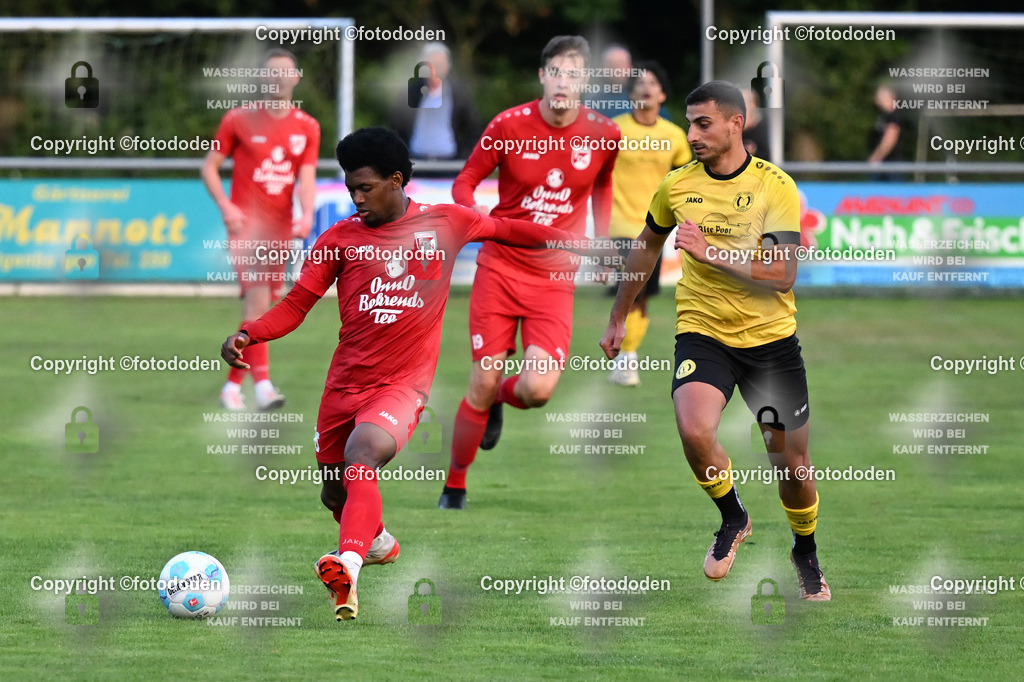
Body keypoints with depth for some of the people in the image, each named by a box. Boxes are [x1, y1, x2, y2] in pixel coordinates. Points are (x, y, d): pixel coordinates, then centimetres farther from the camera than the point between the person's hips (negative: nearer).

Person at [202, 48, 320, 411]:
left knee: (264, 307, 8)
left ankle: (233, 384, 20)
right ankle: (262, 384, -28)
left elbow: (306, 177, 0)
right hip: (246, 225, -4)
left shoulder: (307, 128, 7)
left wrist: (307, 214, -19)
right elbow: (209, 166, 4)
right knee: (258, 299, -20)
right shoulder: (239, 119, -1)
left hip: (280, 229, 4)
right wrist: (225, 206, -11)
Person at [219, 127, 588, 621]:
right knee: (335, 493, 15)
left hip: (402, 387, -4)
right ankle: (377, 541, 50)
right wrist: (248, 334, -15)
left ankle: (349, 567, -50)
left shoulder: (445, 223, 2)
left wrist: (576, 241, 20)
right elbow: (297, 304, 2)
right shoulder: (340, 237, 3)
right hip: (344, 384, 4)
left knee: (362, 454, -32)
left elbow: (504, 229, 20)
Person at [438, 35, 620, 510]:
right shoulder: (509, 125, -9)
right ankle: (455, 485, 17)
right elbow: (465, 181, 0)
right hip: (500, 267, -1)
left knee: (538, 389, -16)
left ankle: (500, 400, 23)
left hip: (555, 278, 1)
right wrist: (474, 211, -21)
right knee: (483, 381, -3)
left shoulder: (603, 136, -4)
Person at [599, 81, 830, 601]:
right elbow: (647, 248, 19)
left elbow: (783, 275, -18)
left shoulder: (775, 187, -10)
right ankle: (733, 519, 3)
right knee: (694, 430, -27)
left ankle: (805, 552, 35)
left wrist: (710, 251, -26)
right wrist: (618, 316, 24)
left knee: (792, 464, 4)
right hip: (703, 332, 1)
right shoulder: (677, 186, 0)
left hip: (771, 338, -1)